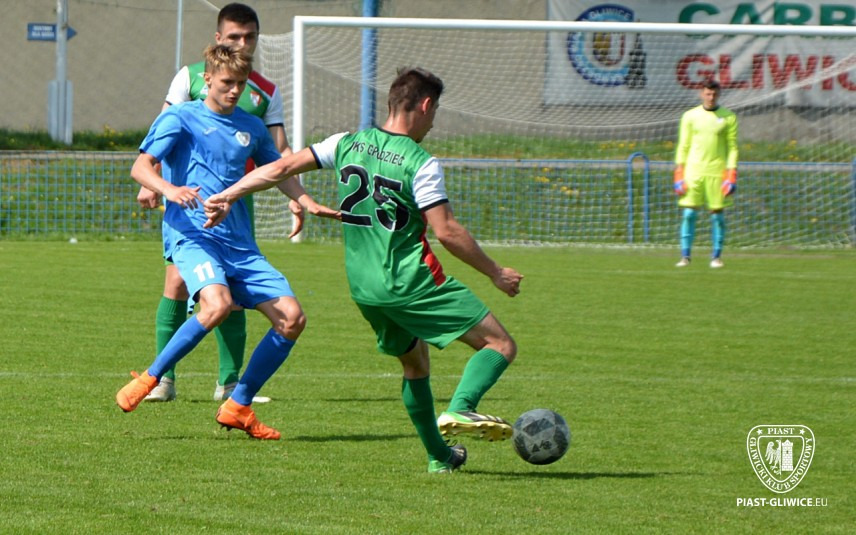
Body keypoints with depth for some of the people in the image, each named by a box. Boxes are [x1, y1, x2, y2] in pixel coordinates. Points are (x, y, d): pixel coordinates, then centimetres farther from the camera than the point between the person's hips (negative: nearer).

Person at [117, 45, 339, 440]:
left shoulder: (251, 128, 19)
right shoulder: (181, 118, 2)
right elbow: (140, 167, -8)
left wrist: (309, 203, 17)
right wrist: (169, 189, -29)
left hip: (240, 244, 7)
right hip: (192, 234, -6)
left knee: (292, 318, -5)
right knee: (217, 304, -34)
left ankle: (238, 407, 7)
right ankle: (149, 379, -16)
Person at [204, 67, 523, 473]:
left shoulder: (348, 144, 5)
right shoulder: (421, 164, -12)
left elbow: (282, 168, 6)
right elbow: (446, 231, -15)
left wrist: (226, 196, 14)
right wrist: (496, 274, -6)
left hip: (364, 287, 7)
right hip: (414, 283, -7)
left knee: (414, 363, 27)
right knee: (500, 345, -6)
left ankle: (439, 456, 29)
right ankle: (459, 410, -29)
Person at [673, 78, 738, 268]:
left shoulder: (728, 117, 5)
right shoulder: (690, 116, 8)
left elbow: (732, 147, 4)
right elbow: (683, 146, 9)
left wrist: (731, 177, -4)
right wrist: (679, 175, 2)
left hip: (717, 172, -1)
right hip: (693, 171, 1)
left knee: (717, 214, 0)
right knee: (689, 213, -4)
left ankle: (716, 257, 7)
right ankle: (685, 256, 0)